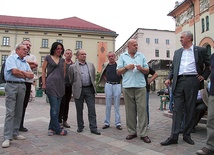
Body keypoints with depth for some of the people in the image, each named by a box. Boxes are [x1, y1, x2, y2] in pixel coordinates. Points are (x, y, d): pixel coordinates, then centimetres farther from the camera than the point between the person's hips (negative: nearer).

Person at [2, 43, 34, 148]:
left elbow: (31, 75, 8)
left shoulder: (25, 63, 18)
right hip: (11, 85, -6)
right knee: (10, 112, -8)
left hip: (22, 86, 6)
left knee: (19, 112, 8)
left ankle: (15, 133, 18)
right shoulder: (11, 58, 1)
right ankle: (7, 137, -5)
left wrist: (21, 71, -7)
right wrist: (25, 75, 0)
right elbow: (14, 71, -14)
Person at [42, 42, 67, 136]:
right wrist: (44, 84, -3)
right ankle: (57, 129, 2)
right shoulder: (48, 58, 5)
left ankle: (51, 128, 18)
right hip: (51, 84, -5)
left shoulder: (63, 60, 16)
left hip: (60, 85, 5)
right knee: (54, 108, -6)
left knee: (57, 108, 7)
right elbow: (43, 71, 4)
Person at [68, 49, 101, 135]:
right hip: (79, 90, -2)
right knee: (79, 110, 10)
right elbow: (71, 80, 7)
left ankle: (93, 128, 7)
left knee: (92, 109, 0)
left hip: (89, 89, 2)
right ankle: (80, 127, 25)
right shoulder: (72, 67, 0)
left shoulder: (91, 65, 10)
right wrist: (76, 86, 11)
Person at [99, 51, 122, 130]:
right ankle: (107, 123, 15)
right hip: (108, 85, 2)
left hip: (117, 85, -2)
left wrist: (119, 79, -1)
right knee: (108, 105, 7)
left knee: (117, 105, 4)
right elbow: (102, 74, 22)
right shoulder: (105, 65, 7)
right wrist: (106, 80, 9)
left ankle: (118, 123, 11)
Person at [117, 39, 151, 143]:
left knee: (142, 109, -3)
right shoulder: (122, 56, 12)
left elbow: (147, 71, 13)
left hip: (140, 86, 1)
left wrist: (141, 68, -8)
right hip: (127, 87, 0)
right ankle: (132, 132, 15)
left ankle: (143, 134, 4)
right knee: (130, 110, 4)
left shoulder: (141, 56, 14)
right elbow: (118, 72, 7)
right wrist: (126, 67, -9)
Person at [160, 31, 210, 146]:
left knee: (190, 109, 5)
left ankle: (187, 135, 17)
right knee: (177, 109, -1)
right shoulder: (177, 52, 16)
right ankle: (174, 136, 1)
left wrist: (204, 75, 2)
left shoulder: (200, 50, 7)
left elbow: (209, 65, 13)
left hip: (192, 81, -2)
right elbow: (172, 68, 16)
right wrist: (168, 78, 1)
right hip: (179, 81, 2)